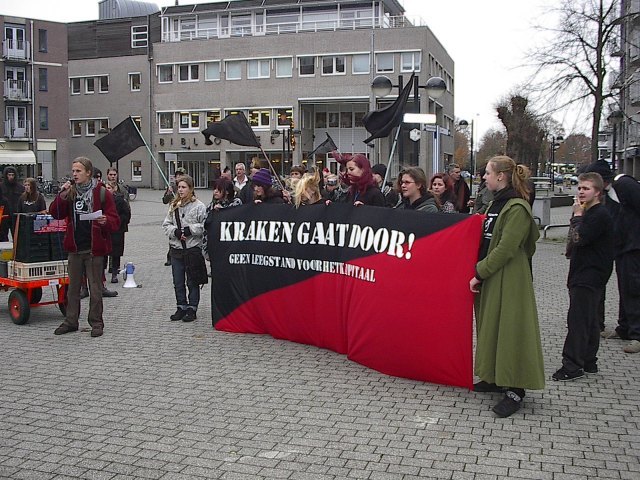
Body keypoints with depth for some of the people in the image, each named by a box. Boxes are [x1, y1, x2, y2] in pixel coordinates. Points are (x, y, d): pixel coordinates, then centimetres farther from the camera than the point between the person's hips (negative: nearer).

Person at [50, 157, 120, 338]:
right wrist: (61, 197, -11)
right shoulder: (70, 192, 7)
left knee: (95, 288, 4)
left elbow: (115, 221, -6)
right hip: (75, 248, 5)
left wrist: (105, 221, -28)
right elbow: (55, 214, 4)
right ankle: (71, 321, 25)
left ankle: (96, 323, 15)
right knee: (73, 287, 14)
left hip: (94, 249, -4)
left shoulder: (101, 192, -6)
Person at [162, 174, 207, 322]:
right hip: (176, 249, 5)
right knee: (178, 282, 11)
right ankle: (181, 307, 22)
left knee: (192, 282, 4)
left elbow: (204, 226, -10)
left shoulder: (199, 206, -7)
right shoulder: (174, 206, 9)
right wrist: (175, 231, -9)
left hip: (193, 249, -5)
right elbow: (166, 224, 9)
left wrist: (190, 230, -18)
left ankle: (192, 309, 13)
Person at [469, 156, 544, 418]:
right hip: (491, 277, 9)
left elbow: (506, 248, -21)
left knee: (510, 330, -4)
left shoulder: (517, 208, -16)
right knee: (491, 326, 14)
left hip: (509, 280, -9)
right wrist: (480, 272, 9)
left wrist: (479, 273, -18)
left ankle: (515, 389, 4)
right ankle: (495, 377, 26)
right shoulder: (497, 203, 13)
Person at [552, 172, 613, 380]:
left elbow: (579, 238, -22)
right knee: (588, 320, 14)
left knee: (577, 320, -9)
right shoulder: (588, 213, 16)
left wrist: (577, 215, -11)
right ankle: (588, 362, 22)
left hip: (590, 276, -10)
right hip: (583, 274, 10)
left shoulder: (600, 215, -14)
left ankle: (572, 366, -6)